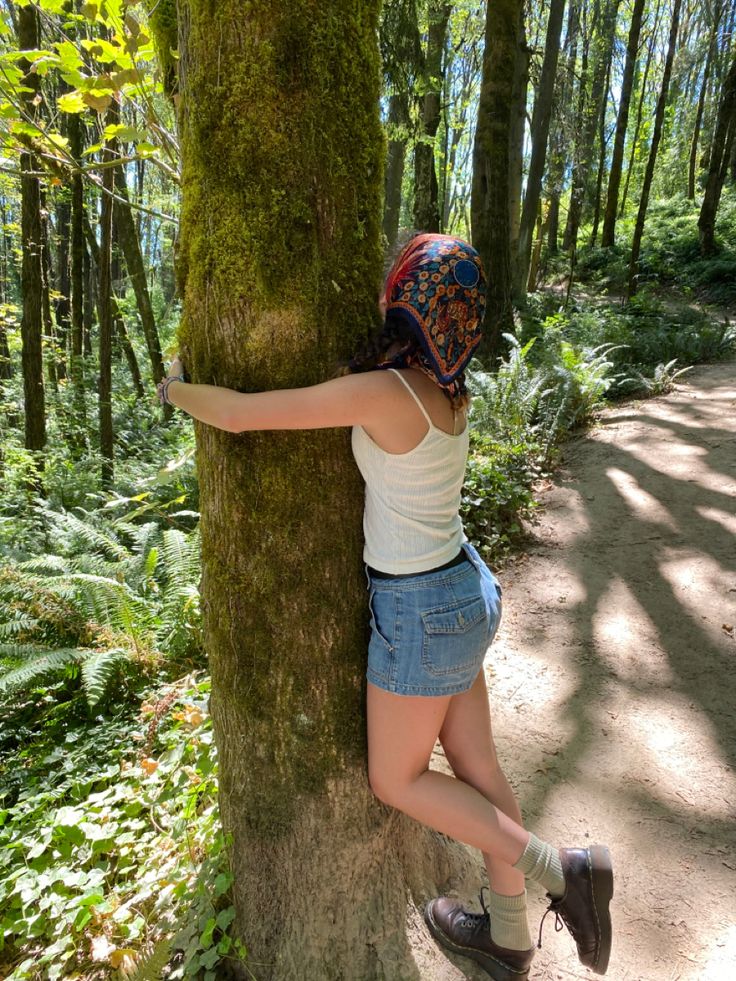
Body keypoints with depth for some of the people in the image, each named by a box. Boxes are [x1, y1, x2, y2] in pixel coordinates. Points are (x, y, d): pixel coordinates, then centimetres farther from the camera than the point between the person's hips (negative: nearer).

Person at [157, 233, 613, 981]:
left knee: (396, 781, 15)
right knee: (473, 763, 21)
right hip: (459, 588, 8)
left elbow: (238, 416, -20)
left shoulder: (385, 390, -25)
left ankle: (557, 871, 19)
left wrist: (178, 390, 1)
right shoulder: (443, 384, 1)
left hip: (423, 611, -8)